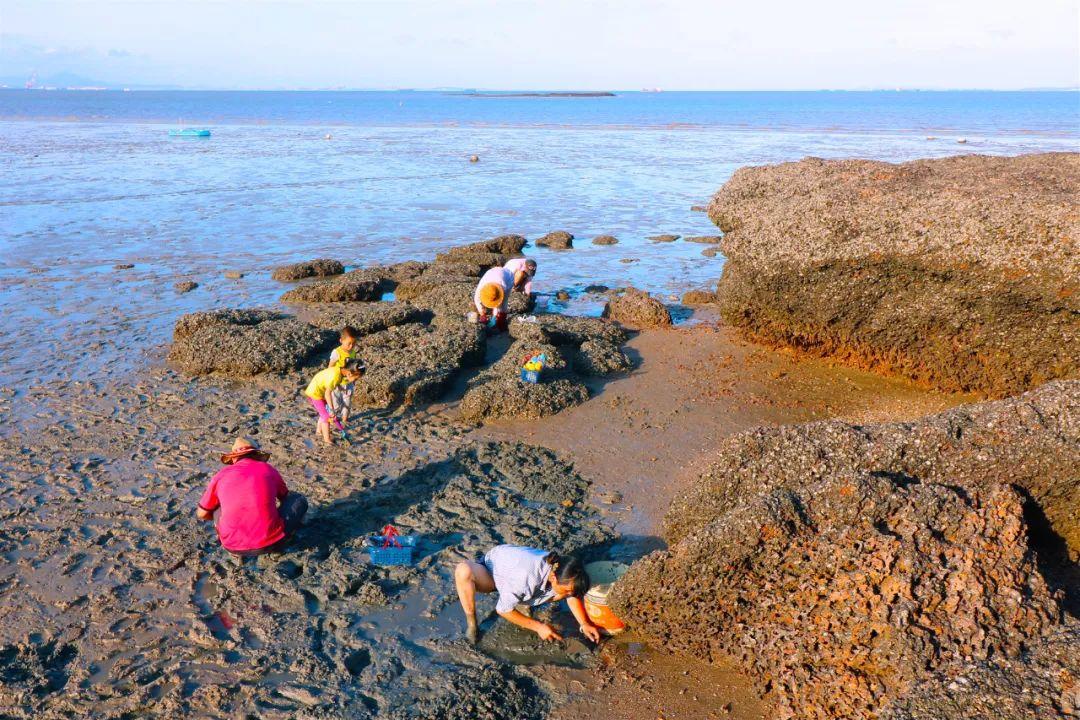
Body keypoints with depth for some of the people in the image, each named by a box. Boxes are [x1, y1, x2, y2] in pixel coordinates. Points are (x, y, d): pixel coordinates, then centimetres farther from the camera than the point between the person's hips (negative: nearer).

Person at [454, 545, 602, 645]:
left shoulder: (561, 572, -25)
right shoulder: (526, 578, -43)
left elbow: (573, 596, -5)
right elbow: (503, 610, -30)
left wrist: (584, 623, -20)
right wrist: (538, 627, -27)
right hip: (490, 572, -5)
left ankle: (523, 604, 5)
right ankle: (471, 623, -17)